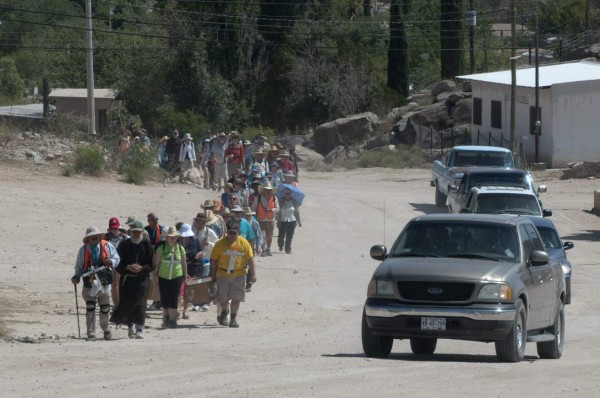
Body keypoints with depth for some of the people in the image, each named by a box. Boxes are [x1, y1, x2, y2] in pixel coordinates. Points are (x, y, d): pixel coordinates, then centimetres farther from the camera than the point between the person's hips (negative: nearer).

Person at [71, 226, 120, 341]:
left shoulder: (107, 246, 1)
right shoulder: (83, 250, 4)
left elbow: (117, 259, 4)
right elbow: (79, 266, 10)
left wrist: (111, 262, -18)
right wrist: (76, 276, -7)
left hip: (104, 283, 1)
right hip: (90, 283, 0)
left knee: (105, 308, 10)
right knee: (90, 308, -9)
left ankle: (106, 330, 34)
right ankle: (91, 334, -4)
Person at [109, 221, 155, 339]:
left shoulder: (147, 246, 2)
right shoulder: (124, 245, 3)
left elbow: (152, 265, 1)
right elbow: (118, 263, 3)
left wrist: (141, 268, -16)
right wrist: (128, 267, -15)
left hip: (142, 279, -1)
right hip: (127, 279, 1)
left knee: (140, 304, -9)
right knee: (125, 303, 1)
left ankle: (139, 330, -9)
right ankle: (130, 327, 21)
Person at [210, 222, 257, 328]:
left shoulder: (244, 243, -3)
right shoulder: (220, 243, -6)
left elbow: (250, 259, 2)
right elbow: (214, 260, -1)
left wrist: (252, 274, 0)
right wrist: (213, 274, -1)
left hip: (239, 275, 0)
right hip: (223, 274, 0)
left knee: (236, 298, -1)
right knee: (222, 298, 7)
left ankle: (233, 319, 11)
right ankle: (225, 311, 37)